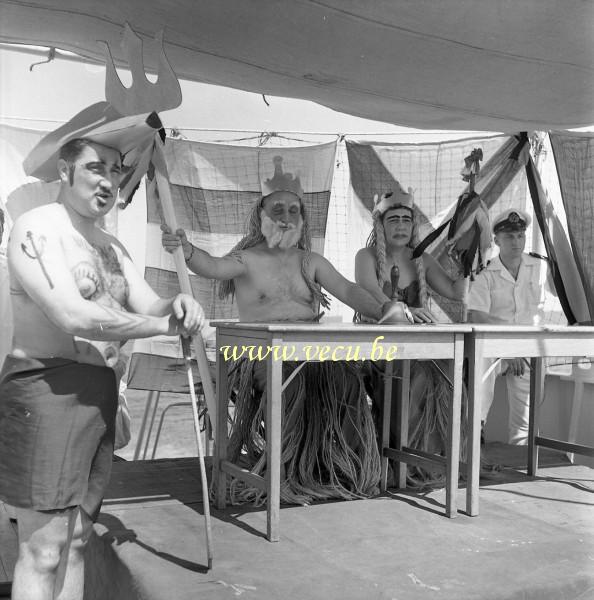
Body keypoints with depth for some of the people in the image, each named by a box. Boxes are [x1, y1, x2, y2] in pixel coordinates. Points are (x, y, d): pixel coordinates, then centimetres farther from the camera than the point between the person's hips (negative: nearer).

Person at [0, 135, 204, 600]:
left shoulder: (112, 246, 18)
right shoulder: (38, 227, -9)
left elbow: (150, 307, 11)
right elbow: (73, 316, -22)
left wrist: (179, 305, -13)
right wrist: (165, 325, -15)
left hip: (100, 395, 8)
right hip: (46, 389, -8)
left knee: (76, 539, 13)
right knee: (44, 548, -3)